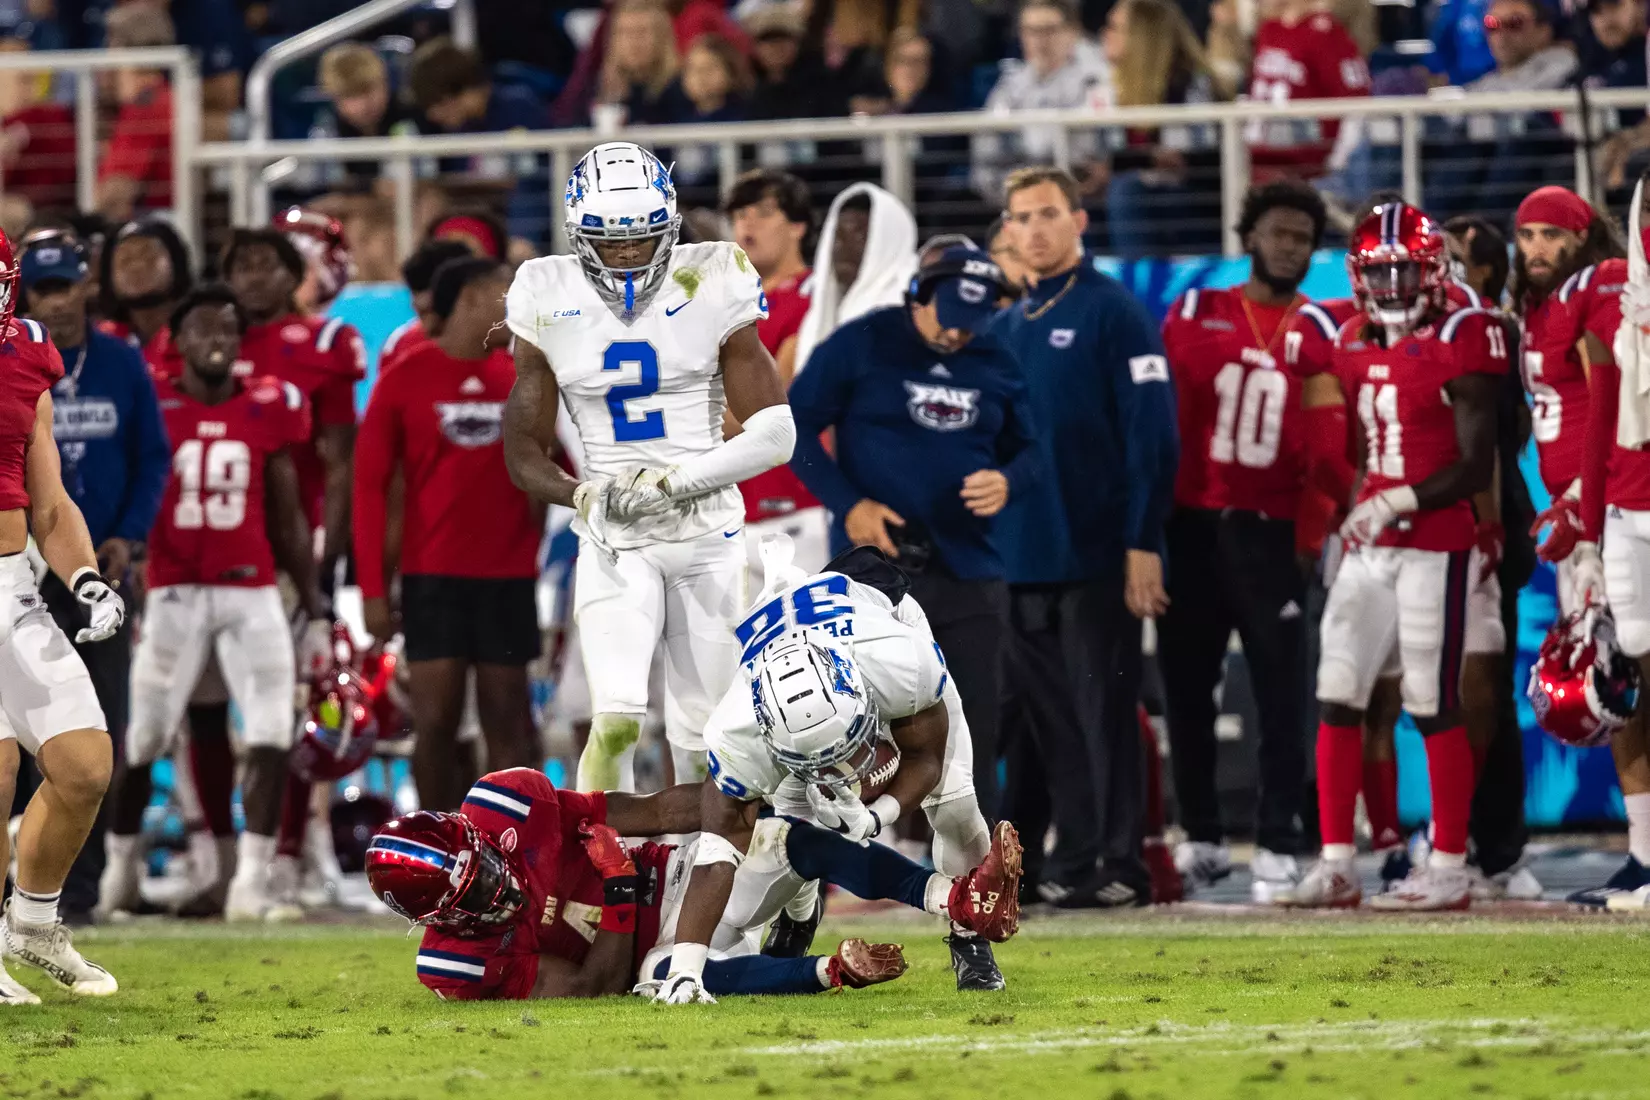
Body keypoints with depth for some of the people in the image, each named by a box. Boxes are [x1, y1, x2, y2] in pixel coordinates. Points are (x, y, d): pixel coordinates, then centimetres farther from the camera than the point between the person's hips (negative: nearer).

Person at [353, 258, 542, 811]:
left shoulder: (523, 377, 7)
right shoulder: (406, 379, -1)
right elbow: (369, 485, -1)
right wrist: (372, 588, -5)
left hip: (508, 575, 2)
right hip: (434, 577, -2)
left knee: (506, 723, 4)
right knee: (436, 723, -3)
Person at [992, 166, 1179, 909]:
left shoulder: (1113, 313, -6)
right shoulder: (1009, 327, 14)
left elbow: (1152, 434, -10)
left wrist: (1143, 544, -15)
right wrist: (986, 541, 14)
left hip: (1096, 560, -7)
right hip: (1020, 561, 7)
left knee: (1105, 712, -3)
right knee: (1051, 723, 8)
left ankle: (1122, 865, 1)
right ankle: (1072, 861, 13)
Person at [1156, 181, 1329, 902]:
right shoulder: (1195, 315, 7)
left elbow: (1330, 443, 3)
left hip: (1273, 534, -1)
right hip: (1194, 525, 1)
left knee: (1281, 695, -4)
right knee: (1186, 691, 8)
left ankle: (1277, 847, 1)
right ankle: (1202, 840, 19)